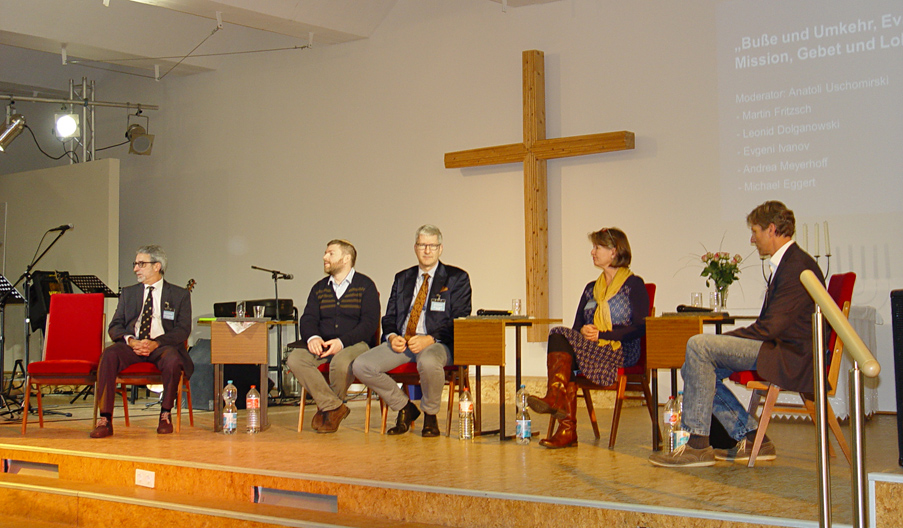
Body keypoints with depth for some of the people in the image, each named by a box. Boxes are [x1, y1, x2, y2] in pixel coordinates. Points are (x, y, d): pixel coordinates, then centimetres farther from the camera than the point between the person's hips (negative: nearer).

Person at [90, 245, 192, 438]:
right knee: (109, 355, -30)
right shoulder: (128, 293, 22)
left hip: (163, 346, -2)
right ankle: (105, 420, -30)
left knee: (173, 360, -37)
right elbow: (115, 326, 11)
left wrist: (155, 343, -17)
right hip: (131, 345, 2)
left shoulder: (180, 295, 12)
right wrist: (130, 340, -13)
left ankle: (165, 415, -15)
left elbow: (183, 329, 0)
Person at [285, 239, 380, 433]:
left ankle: (326, 408, -9)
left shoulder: (365, 285, 3)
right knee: (294, 360, -25)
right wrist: (312, 337, -15)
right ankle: (334, 407, -17)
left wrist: (342, 342, -21)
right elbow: (308, 319, 10)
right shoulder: (319, 288, 19)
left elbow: (369, 323, -7)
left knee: (341, 362, -39)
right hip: (322, 344, 5)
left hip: (355, 344, -5)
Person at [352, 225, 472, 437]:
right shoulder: (402, 278, 21)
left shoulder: (457, 278, 7)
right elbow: (389, 317, 18)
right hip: (401, 342, 5)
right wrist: (392, 337, -6)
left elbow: (459, 321, -3)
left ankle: (430, 415, -9)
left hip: (437, 343, -5)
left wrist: (430, 339, -18)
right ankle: (405, 408, 3)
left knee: (428, 362, -41)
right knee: (361, 366, -19)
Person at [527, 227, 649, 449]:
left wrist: (602, 335, -14)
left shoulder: (634, 284, 3)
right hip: (589, 350, 6)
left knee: (560, 336, -27)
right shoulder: (591, 288, 23)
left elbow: (640, 328, -8)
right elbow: (577, 326, 17)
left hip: (621, 351, -6)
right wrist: (583, 332, -7)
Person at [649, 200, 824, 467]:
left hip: (789, 357, -11)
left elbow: (771, 326, -21)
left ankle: (698, 443, -17)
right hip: (776, 348, 11)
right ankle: (751, 440, 5)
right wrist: (724, 341, 6)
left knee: (699, 345, -21)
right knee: (694, 367, 4)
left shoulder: (798, 265, -15)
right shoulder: (786, 263, 19)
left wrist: (727, 338, -11)